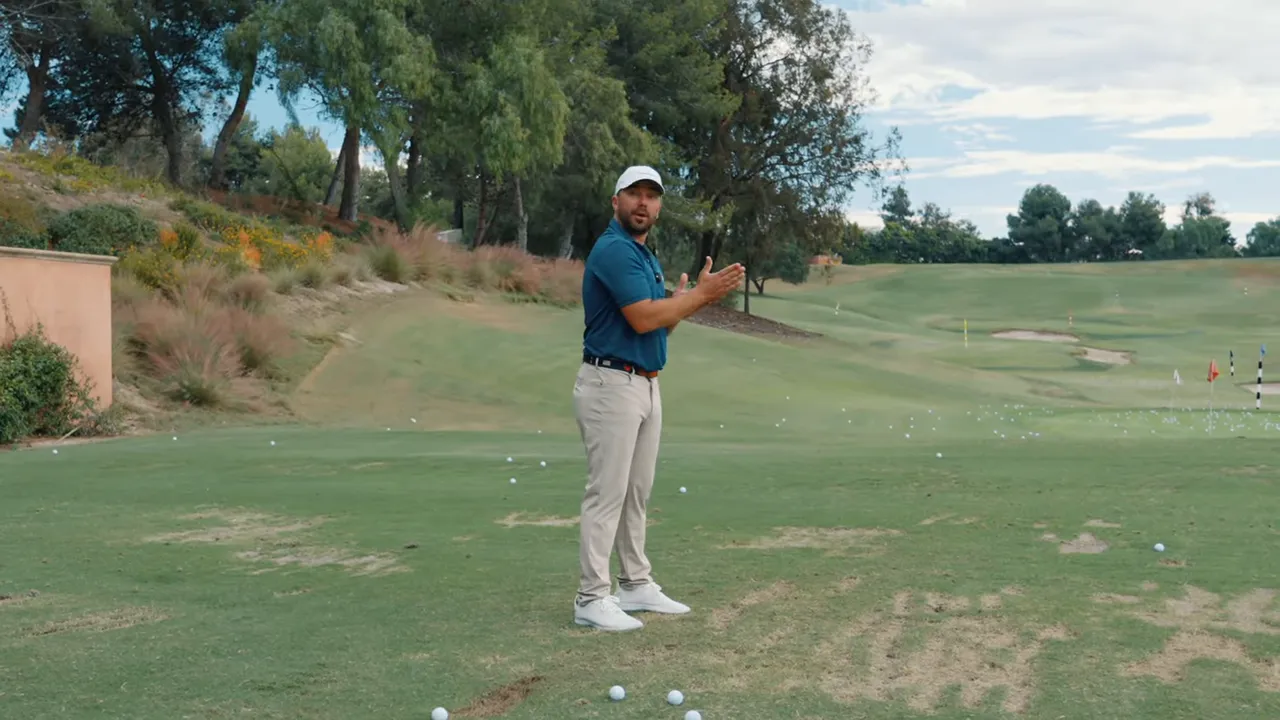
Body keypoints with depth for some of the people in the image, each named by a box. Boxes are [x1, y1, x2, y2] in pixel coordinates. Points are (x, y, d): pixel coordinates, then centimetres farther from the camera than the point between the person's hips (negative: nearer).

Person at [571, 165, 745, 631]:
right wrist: (700, 294, -14)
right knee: (607, 493, -7)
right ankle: (591, 599, -2)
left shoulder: (645, 255, 17)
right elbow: (643, 318, -23)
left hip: (645, 385, 10)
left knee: (637, 492, 14)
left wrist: (698, 295, 0)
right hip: (612, 386, -10)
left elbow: (662, 323, 16)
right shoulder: (614, 250, -15)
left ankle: (635, 585, 23)